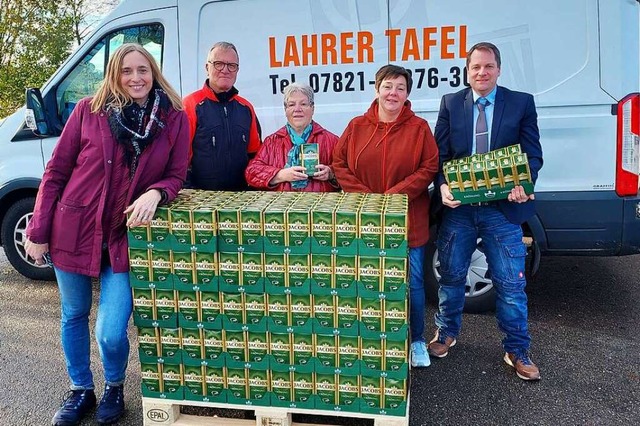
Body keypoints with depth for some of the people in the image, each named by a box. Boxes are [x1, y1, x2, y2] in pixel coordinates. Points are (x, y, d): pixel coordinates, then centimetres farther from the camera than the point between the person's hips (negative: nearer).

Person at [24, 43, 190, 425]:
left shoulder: (175, 120, -3)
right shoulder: (89, 110, -3)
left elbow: (175, 176, 0)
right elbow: (56, 172, 0)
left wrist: (155, 193, -23)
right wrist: (38, 232, 0)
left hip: (125, 238, -1)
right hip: (73, 232, 1)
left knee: (111, 333, -5)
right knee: (74, 318, 16)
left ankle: (114, 388, 28)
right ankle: (80, 390, 40)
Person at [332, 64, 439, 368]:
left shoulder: (419, 128, -1)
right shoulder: (357, 127, 4)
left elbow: (429, 168, -6)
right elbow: (339, 165, 3)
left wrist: (395, 195, -16)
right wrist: (365, 198, -10)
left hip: (409, 222, -1)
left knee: (412, 283, 7)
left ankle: (416, 341, 29)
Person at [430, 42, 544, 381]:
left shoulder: (522, 103, 3)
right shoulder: (450, 103, 5)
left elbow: (533, 154, 0)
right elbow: (440, 154, 2)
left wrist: (523, 185, -19)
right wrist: (443, 186, -16)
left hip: (504, 208, -1)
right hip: (458, 206, 1)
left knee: (510, 282, 5)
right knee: (451, 275, 14)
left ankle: (516, 350, 24)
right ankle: (446, 332, 36)